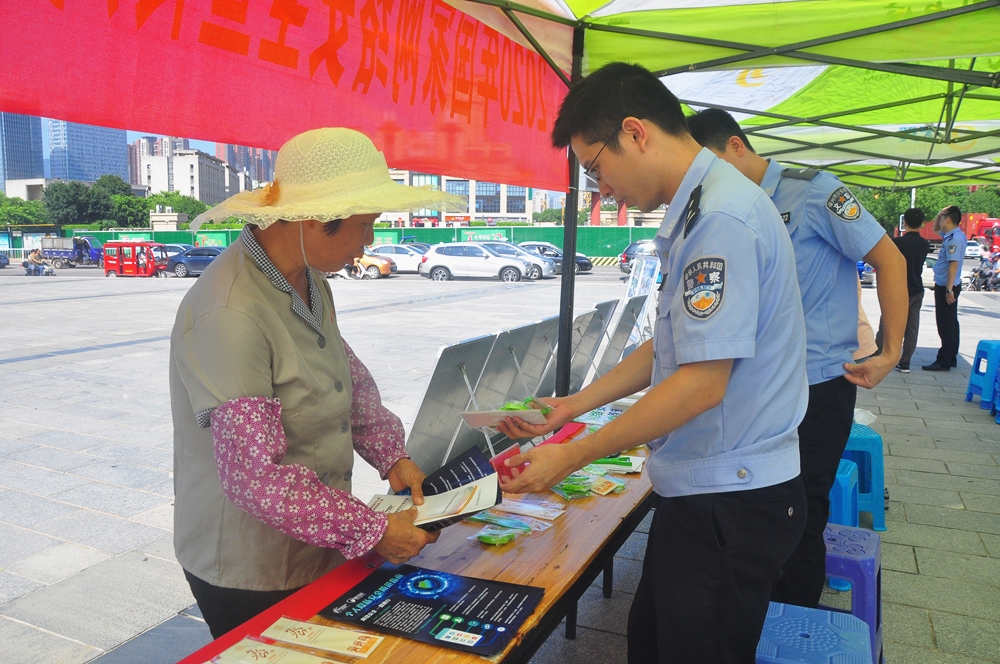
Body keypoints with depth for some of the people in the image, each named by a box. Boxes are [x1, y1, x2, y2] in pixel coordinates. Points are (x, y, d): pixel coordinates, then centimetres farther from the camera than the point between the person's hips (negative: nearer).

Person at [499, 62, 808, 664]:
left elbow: (701, 383, -25)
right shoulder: (696, 211, 11)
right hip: (701, 490, 9)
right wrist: (578, 403, 13)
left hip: (730, 502, -9)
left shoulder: (721, 217, -22)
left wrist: (572, 458, -17)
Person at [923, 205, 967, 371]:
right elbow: (935, 229, 31)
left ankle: (943, 362, -4)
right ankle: (951, 358, 24)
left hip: (946, 287, -10)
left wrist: (949, 289, -26)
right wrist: (939, 213, 12)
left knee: (946, 325, -7)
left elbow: (953, 264, -24)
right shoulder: (950, 235, 11)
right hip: (945, 285, 10)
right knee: (950, 323, 15)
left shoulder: (954, 238, -19)